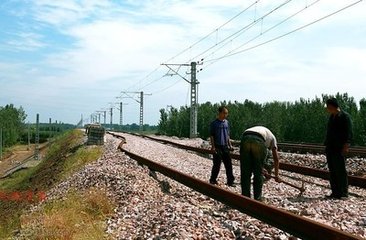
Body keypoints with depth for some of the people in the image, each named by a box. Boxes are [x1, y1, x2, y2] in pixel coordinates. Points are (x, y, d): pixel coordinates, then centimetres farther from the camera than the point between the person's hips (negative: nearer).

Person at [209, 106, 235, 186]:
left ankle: (230, 181, 9)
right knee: (217, 165, -1)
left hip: (225, 146, 5)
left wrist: (230, 144, 13)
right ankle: (213, 180, 14)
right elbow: (211, 135, -5)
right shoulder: (214, 123, -5)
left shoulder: (226, 122, 11)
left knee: (228, 164, 3)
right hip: (217, 147, -5)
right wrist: (213, 146, -12)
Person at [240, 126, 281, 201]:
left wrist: (260, 168, 55)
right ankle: (257, 198, 22)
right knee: (258, 173, 14)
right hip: (259, 141, -3)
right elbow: (276, 159, 33)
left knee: (245, 172, 13)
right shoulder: (272, 137, 35)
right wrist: (276, 176, 41)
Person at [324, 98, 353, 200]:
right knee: (332, 172, 8)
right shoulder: (331, 117, 18)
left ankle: (343, 193, -1)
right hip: (330, 149, 8)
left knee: (340, 171, -6)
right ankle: (335, 192, 13)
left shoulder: (345, 116, -6)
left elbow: (349, 133, -12)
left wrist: (346, 146, -19)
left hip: (339, 149, -8)